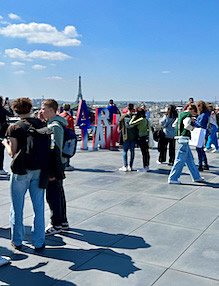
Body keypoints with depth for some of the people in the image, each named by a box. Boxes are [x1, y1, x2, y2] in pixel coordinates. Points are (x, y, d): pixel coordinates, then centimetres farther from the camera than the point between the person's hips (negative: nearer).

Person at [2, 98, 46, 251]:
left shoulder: (14, 128, -9)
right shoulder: (39, 123, 0)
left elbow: (13, 153, -8)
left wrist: (5, 143, 8)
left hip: (21, 171, -3)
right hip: (38, 169, 3)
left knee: (17, 208, 13)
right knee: (39, 207, 10)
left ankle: (17, 241, 24)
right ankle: (39, 242, 17)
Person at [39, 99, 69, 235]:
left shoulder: (55, 126, -20)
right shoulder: (51, 123, 12)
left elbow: (56, 150, -23)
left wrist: (52, 172, -23)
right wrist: (41, 121, 6)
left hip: (55, 165, -10)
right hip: (58, 163, 10)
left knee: (53, 196, 0)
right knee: (59, 193, 17)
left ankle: (56, 225, 11)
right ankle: (63, 221, 29)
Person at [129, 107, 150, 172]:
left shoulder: (140, 120, -15)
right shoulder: (146, 119, 11)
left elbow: (130, 124, -17)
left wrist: (133, 117, -2)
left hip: (142, 137, -9)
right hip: (146, 137, 9)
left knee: (144, 153, -5)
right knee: (146, 152, 12)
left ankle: (144, 167, -1)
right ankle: (147, 166, 19)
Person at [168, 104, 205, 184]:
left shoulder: (181, 114, 16)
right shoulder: (188, 115, -10)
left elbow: (174, 125, 23)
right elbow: (186, 125, -27)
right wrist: (191, 128, -8)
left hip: (180, 138, 10)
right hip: (184, 138, -10)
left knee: (190, 158, 16)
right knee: (180, 159, -5)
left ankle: (196, 177, 25)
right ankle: (172, 178, 0)